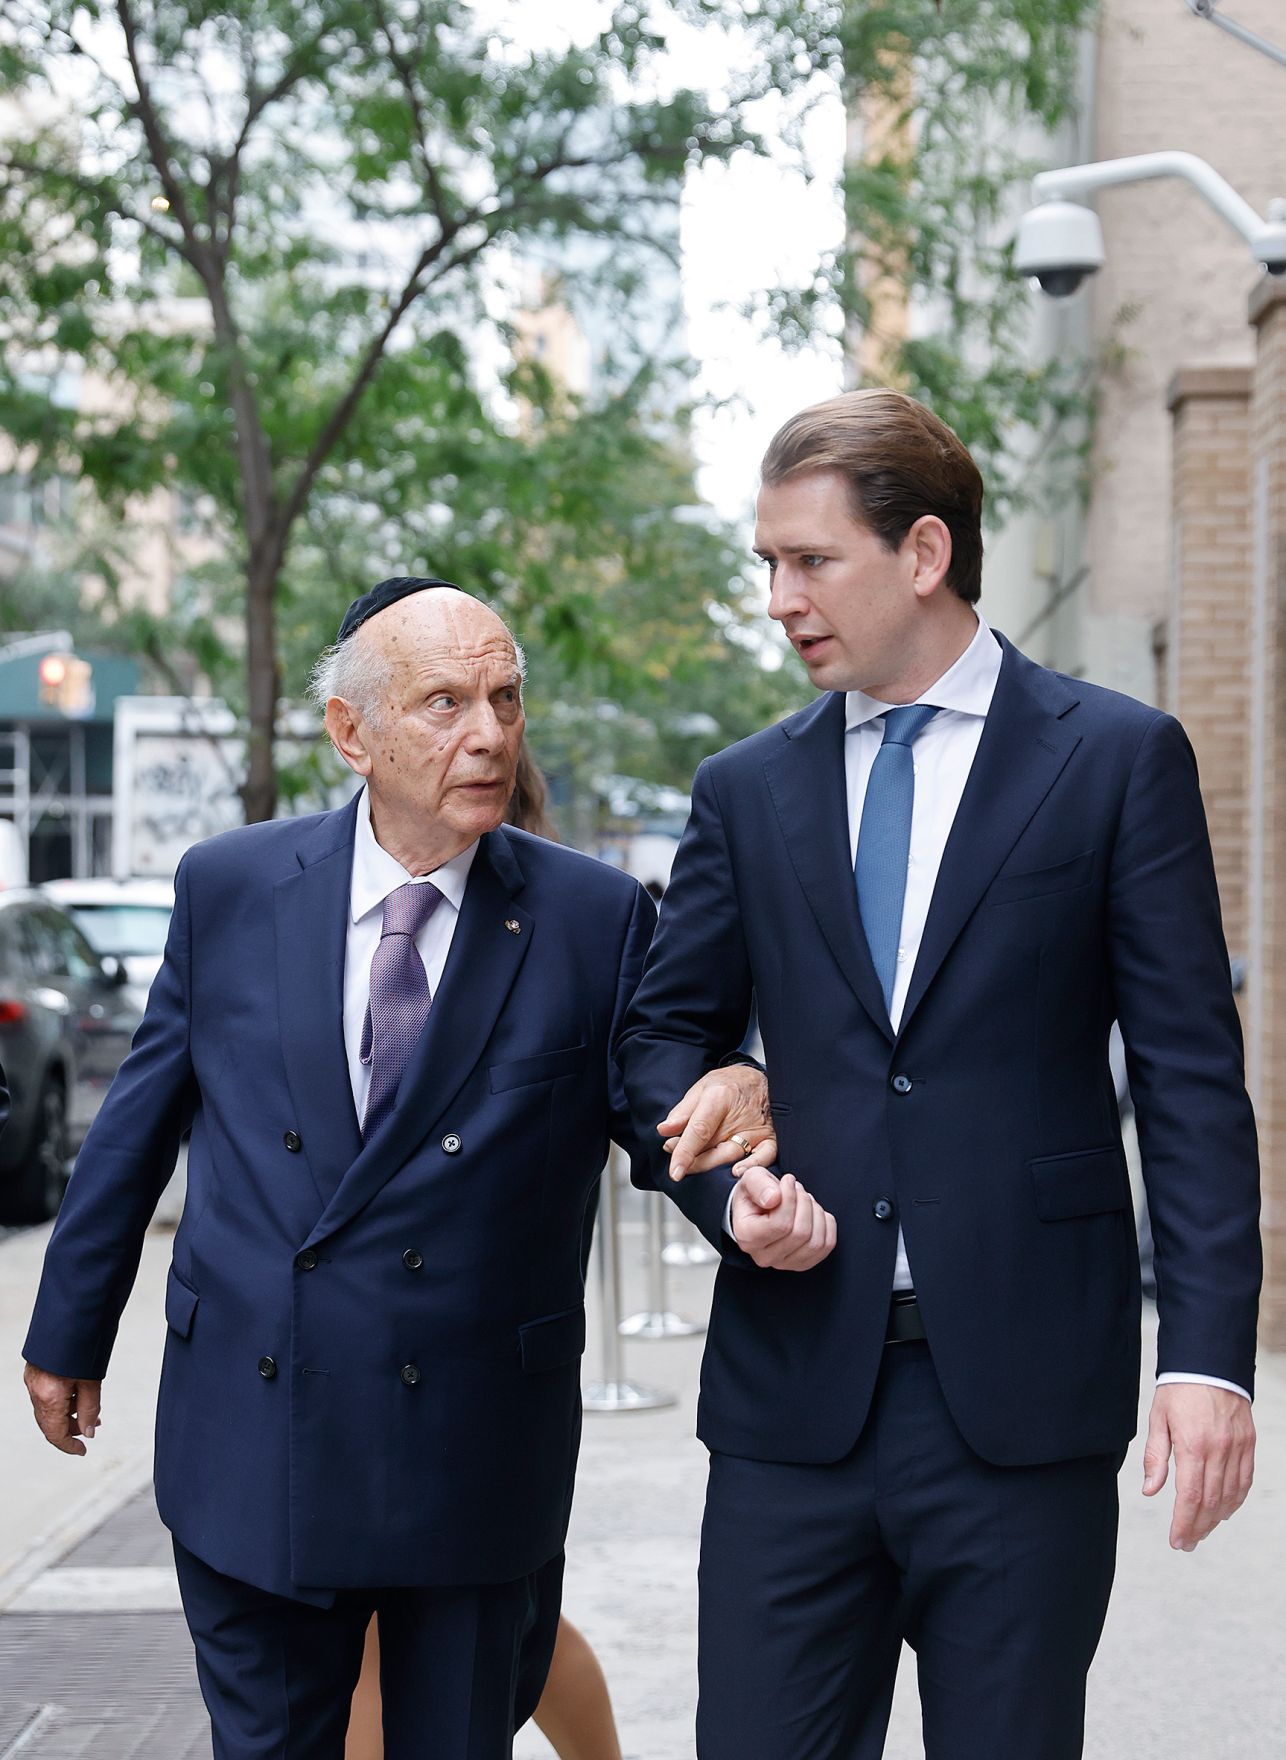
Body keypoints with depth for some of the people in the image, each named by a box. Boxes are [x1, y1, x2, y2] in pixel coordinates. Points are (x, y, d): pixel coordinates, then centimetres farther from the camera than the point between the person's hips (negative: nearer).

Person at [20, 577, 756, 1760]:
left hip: (479, 1453, -1)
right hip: (250, 1433, 1)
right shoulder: (229, 888, 0)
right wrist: (70, 1334, 15)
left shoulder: (595, 918, -4)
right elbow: (139, 1121, 8)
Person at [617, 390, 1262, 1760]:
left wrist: (1210, 1352, -11)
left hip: (1022, 1397, -3)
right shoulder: (745, 791, 11)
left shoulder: (1119, 759, 1)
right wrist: (730, 1189, -3)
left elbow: (1191, 1075, -3)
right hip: (796, 1397, 3)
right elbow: (664, 1031, 19)